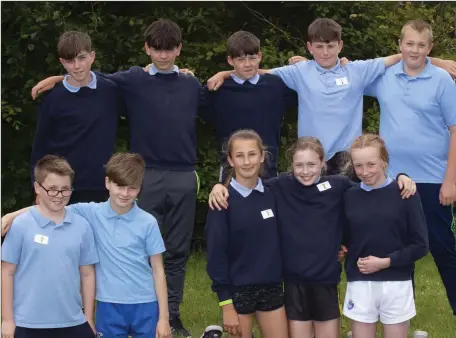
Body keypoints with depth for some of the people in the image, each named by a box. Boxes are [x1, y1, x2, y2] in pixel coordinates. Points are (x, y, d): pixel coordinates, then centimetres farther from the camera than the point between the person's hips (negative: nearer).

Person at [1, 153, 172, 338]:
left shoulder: (148, 222, -5)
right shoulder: (91, 213, -2)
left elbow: (158, 269, -1)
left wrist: (164, 317, -2)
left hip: (144, 306, -1)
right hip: (109, 306, 1)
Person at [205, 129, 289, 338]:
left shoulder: (272, 193, 2)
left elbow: (278, 240, 11)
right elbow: (216, 254, -11)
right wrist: (226, 303, -13)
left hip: (272, 287, 4)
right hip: (238, 289, -4)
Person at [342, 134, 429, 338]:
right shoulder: (349, 197, 2)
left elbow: (420, 245, -5)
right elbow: (343, 239, 8)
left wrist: (385, 262, -12)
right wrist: (353, 261, -8)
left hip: (396, 285, -2)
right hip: (360, 285, 2)